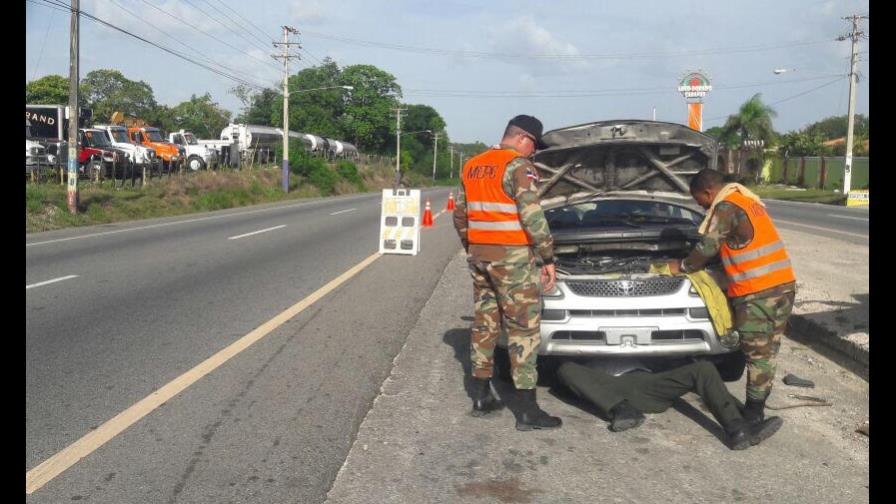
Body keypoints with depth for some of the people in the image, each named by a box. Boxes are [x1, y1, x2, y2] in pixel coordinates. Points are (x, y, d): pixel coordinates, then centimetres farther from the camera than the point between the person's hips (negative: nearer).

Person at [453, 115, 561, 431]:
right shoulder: (518, 166, -11)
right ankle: (527, 411, 0)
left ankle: (481, 398, 21)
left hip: (479, 255, 8)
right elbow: (532, 215, -17)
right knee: (523, 328, -3)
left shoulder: (472, 166, 14)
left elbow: (459, 215, 18)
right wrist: (548, 258, -12)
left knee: (485, 322, 15)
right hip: (512, 257, -8)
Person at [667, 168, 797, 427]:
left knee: (757, 353, -1)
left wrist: (682, 266, 9)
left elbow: (707, 247, -8)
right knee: (768, 350, 13)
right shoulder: (747, 199, 20)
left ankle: (753, 412, 8)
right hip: (784, 283, 9)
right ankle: (758, 406, 23)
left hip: (757, 291, -9)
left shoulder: (726, 207, -9)